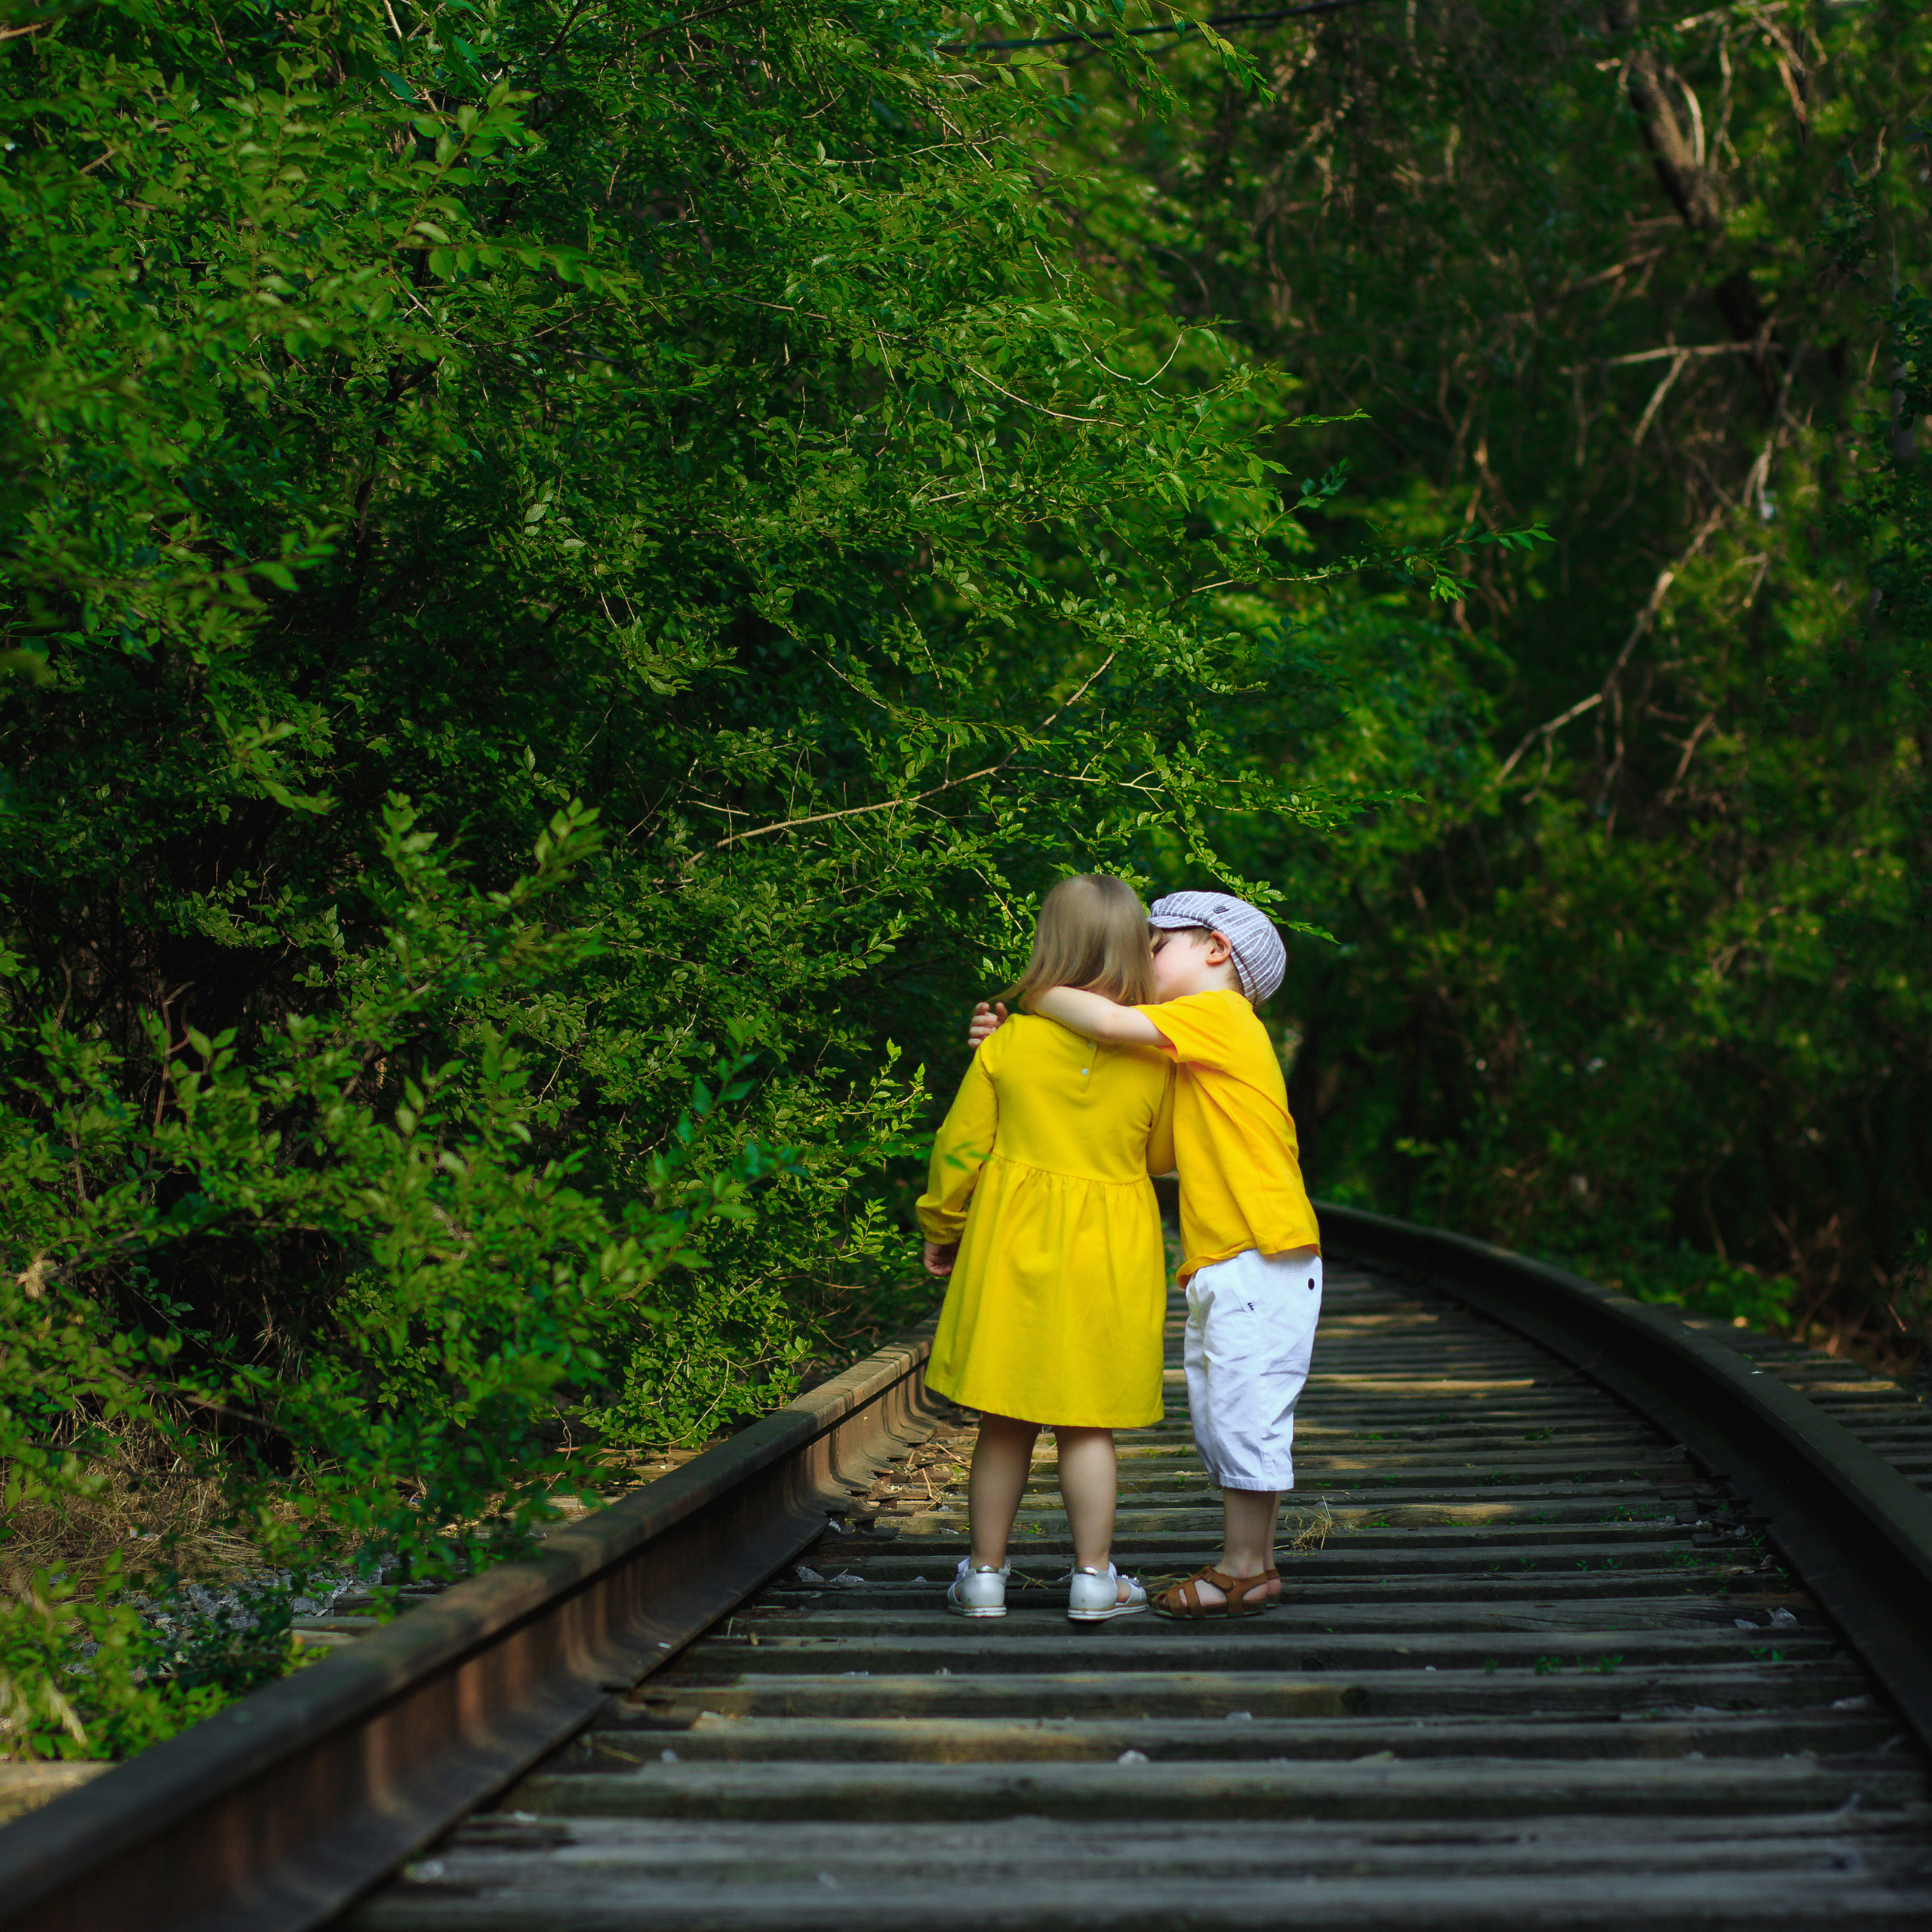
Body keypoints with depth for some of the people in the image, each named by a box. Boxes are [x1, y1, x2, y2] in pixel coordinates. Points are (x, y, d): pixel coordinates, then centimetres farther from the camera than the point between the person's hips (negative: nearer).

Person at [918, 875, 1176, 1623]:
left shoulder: (1007, 1044, -7)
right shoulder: (1153, 1060, -6)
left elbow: (960, 1148, 0)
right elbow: (1162, 1156, 8)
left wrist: (941, 1229, 14)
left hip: (1014, 1251, 0)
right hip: (1111, 1254, 0)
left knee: (1006, 1425, 8)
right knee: (1087, 1423, 7)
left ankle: (986, 1572, 16)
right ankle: (1094, 1576, 9)